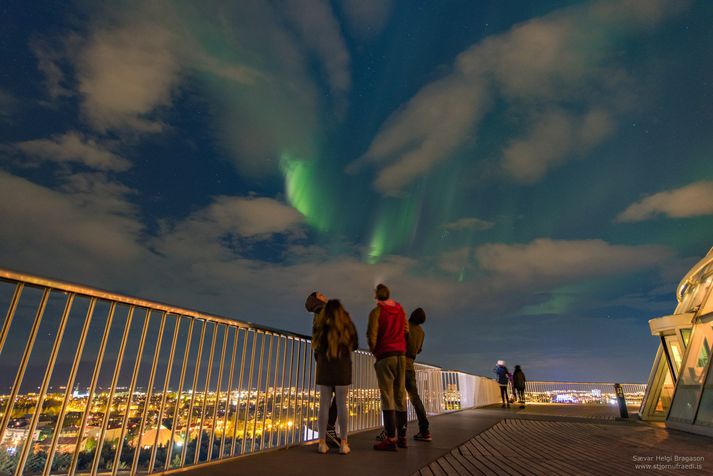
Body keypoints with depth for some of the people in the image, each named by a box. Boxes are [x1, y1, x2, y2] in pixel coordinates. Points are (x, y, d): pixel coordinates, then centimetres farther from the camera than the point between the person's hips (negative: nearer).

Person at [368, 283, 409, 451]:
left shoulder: (376, 311, -7)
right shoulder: (400, 309, 10)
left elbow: (372, 336, -12)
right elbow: (406, 330, 18)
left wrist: (374, 351, 4)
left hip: (384, 355, -5)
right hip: (401, 355, 6)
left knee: (387, 396, -5)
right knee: (400, 396, 9)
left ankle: (390, 439, -6)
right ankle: (402, 437, 14)